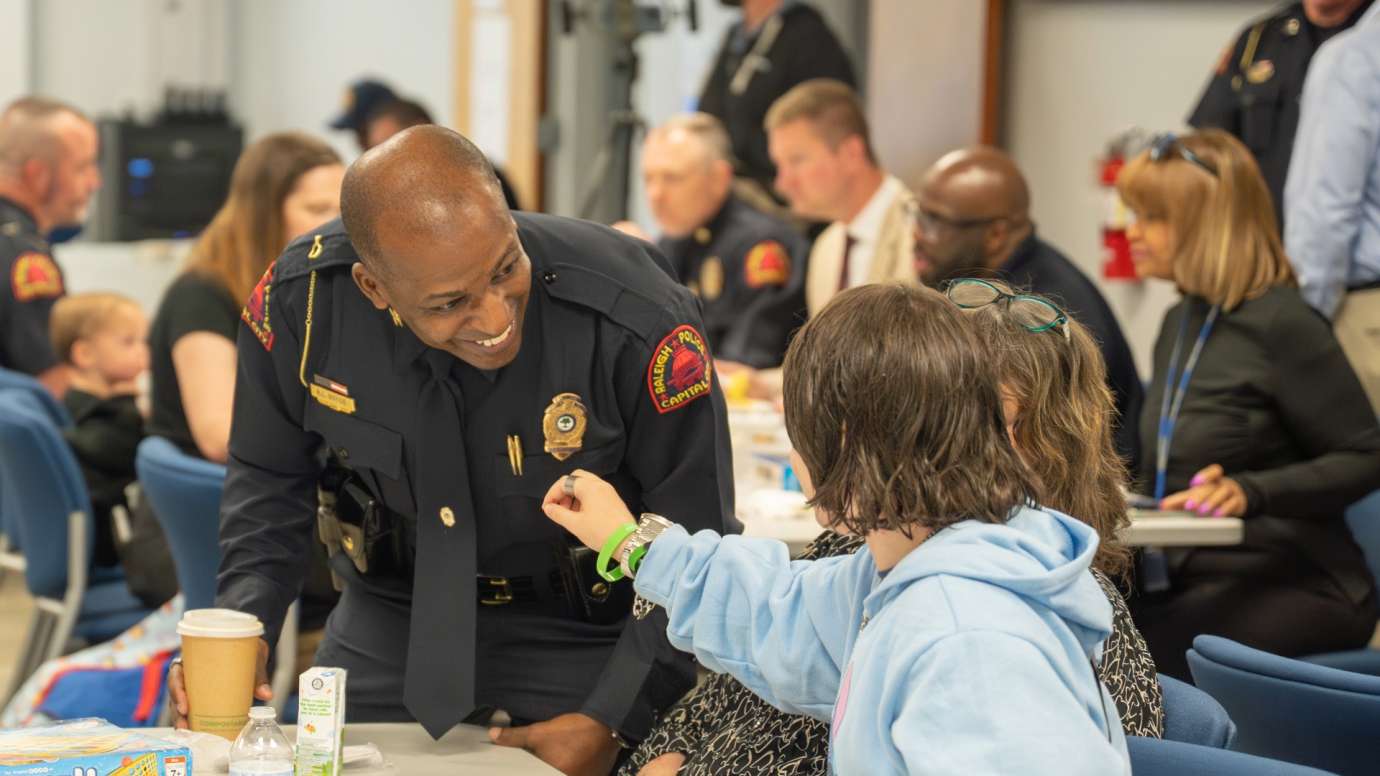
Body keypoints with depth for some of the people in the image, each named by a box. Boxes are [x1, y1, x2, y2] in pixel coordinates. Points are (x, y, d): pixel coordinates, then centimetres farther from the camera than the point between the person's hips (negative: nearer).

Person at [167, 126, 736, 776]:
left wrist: (612, 722, -20)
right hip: (392, 618, 2)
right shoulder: (300, 299, -22)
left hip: (587, 624, -2)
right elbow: (269, 477, -3)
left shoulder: (639, 322, -30)